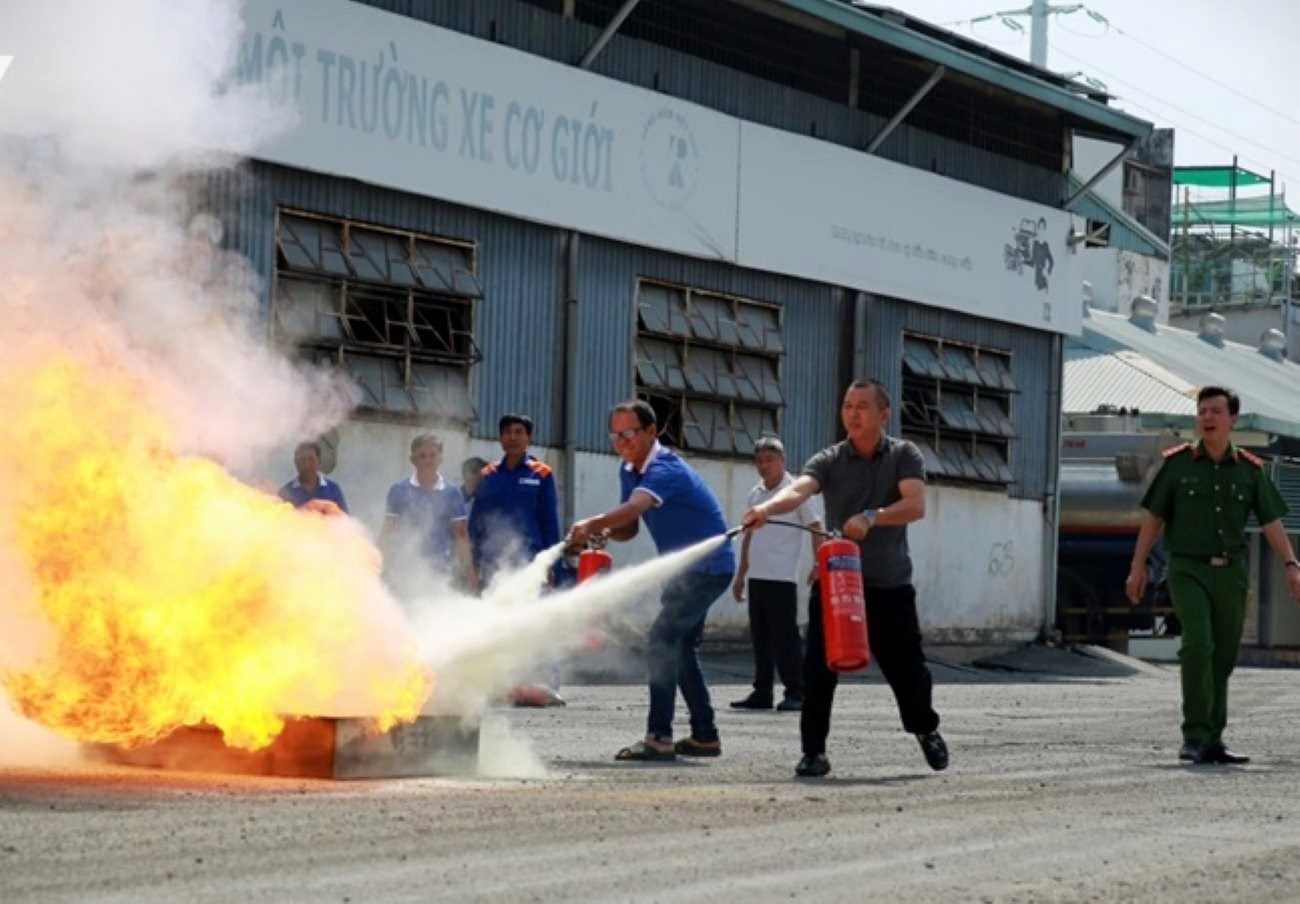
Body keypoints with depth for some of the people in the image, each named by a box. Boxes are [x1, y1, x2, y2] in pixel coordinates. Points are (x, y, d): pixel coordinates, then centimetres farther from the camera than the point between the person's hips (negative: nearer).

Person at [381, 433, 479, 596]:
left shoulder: (452, 493, 6)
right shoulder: (399, 491, 4)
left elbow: (460, 535, 7)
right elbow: (388, 533, 7)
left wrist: (469, 571, 1)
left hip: (440, 572, 1)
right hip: (406, 572, -1)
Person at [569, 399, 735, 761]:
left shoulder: (665, 469, -24)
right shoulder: (629, 470, 6)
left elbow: (634, 507, -43)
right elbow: (629, 527, 8)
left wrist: (592, 524, -59)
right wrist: (605, 531, -16)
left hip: (708, 566, -10)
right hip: (686, 569, 10)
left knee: (662, 643, -18)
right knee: (680, 649, 16)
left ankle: (659, 738, -20)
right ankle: (705, 736, 24)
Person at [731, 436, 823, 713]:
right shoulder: (755, 494, 15)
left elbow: (815, 529, -5)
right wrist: (741, 574, 20)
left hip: (782, 577, -7)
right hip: (757, 576, 7)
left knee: (785, 636, -7)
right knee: (760, 637, 8)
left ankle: (796, 693, -3)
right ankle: (762, 693, 12)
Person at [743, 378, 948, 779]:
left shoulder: (904, 456, -1)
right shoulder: (829, 461, -2)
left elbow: (916, 505, -18)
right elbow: (797, 490, -22)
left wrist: (872, 517, -35)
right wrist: (769, 507, -45)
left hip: (889, 584, 0)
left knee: (906, 667, 8)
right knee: (818, 668, -10)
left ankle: (926, 730, 36)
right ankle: (814, 751, 0)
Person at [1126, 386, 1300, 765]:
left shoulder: (1250, 470, 7)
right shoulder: (1177, 463, 2)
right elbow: (1152, 516, 5)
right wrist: (1138, 567, 2)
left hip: (1231, 572, 3)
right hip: (1188, 569, -3)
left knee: (1223, 656, 6)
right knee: (1197, 644, -20)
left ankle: (1212, 742, 14)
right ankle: (1195, 736, -19)